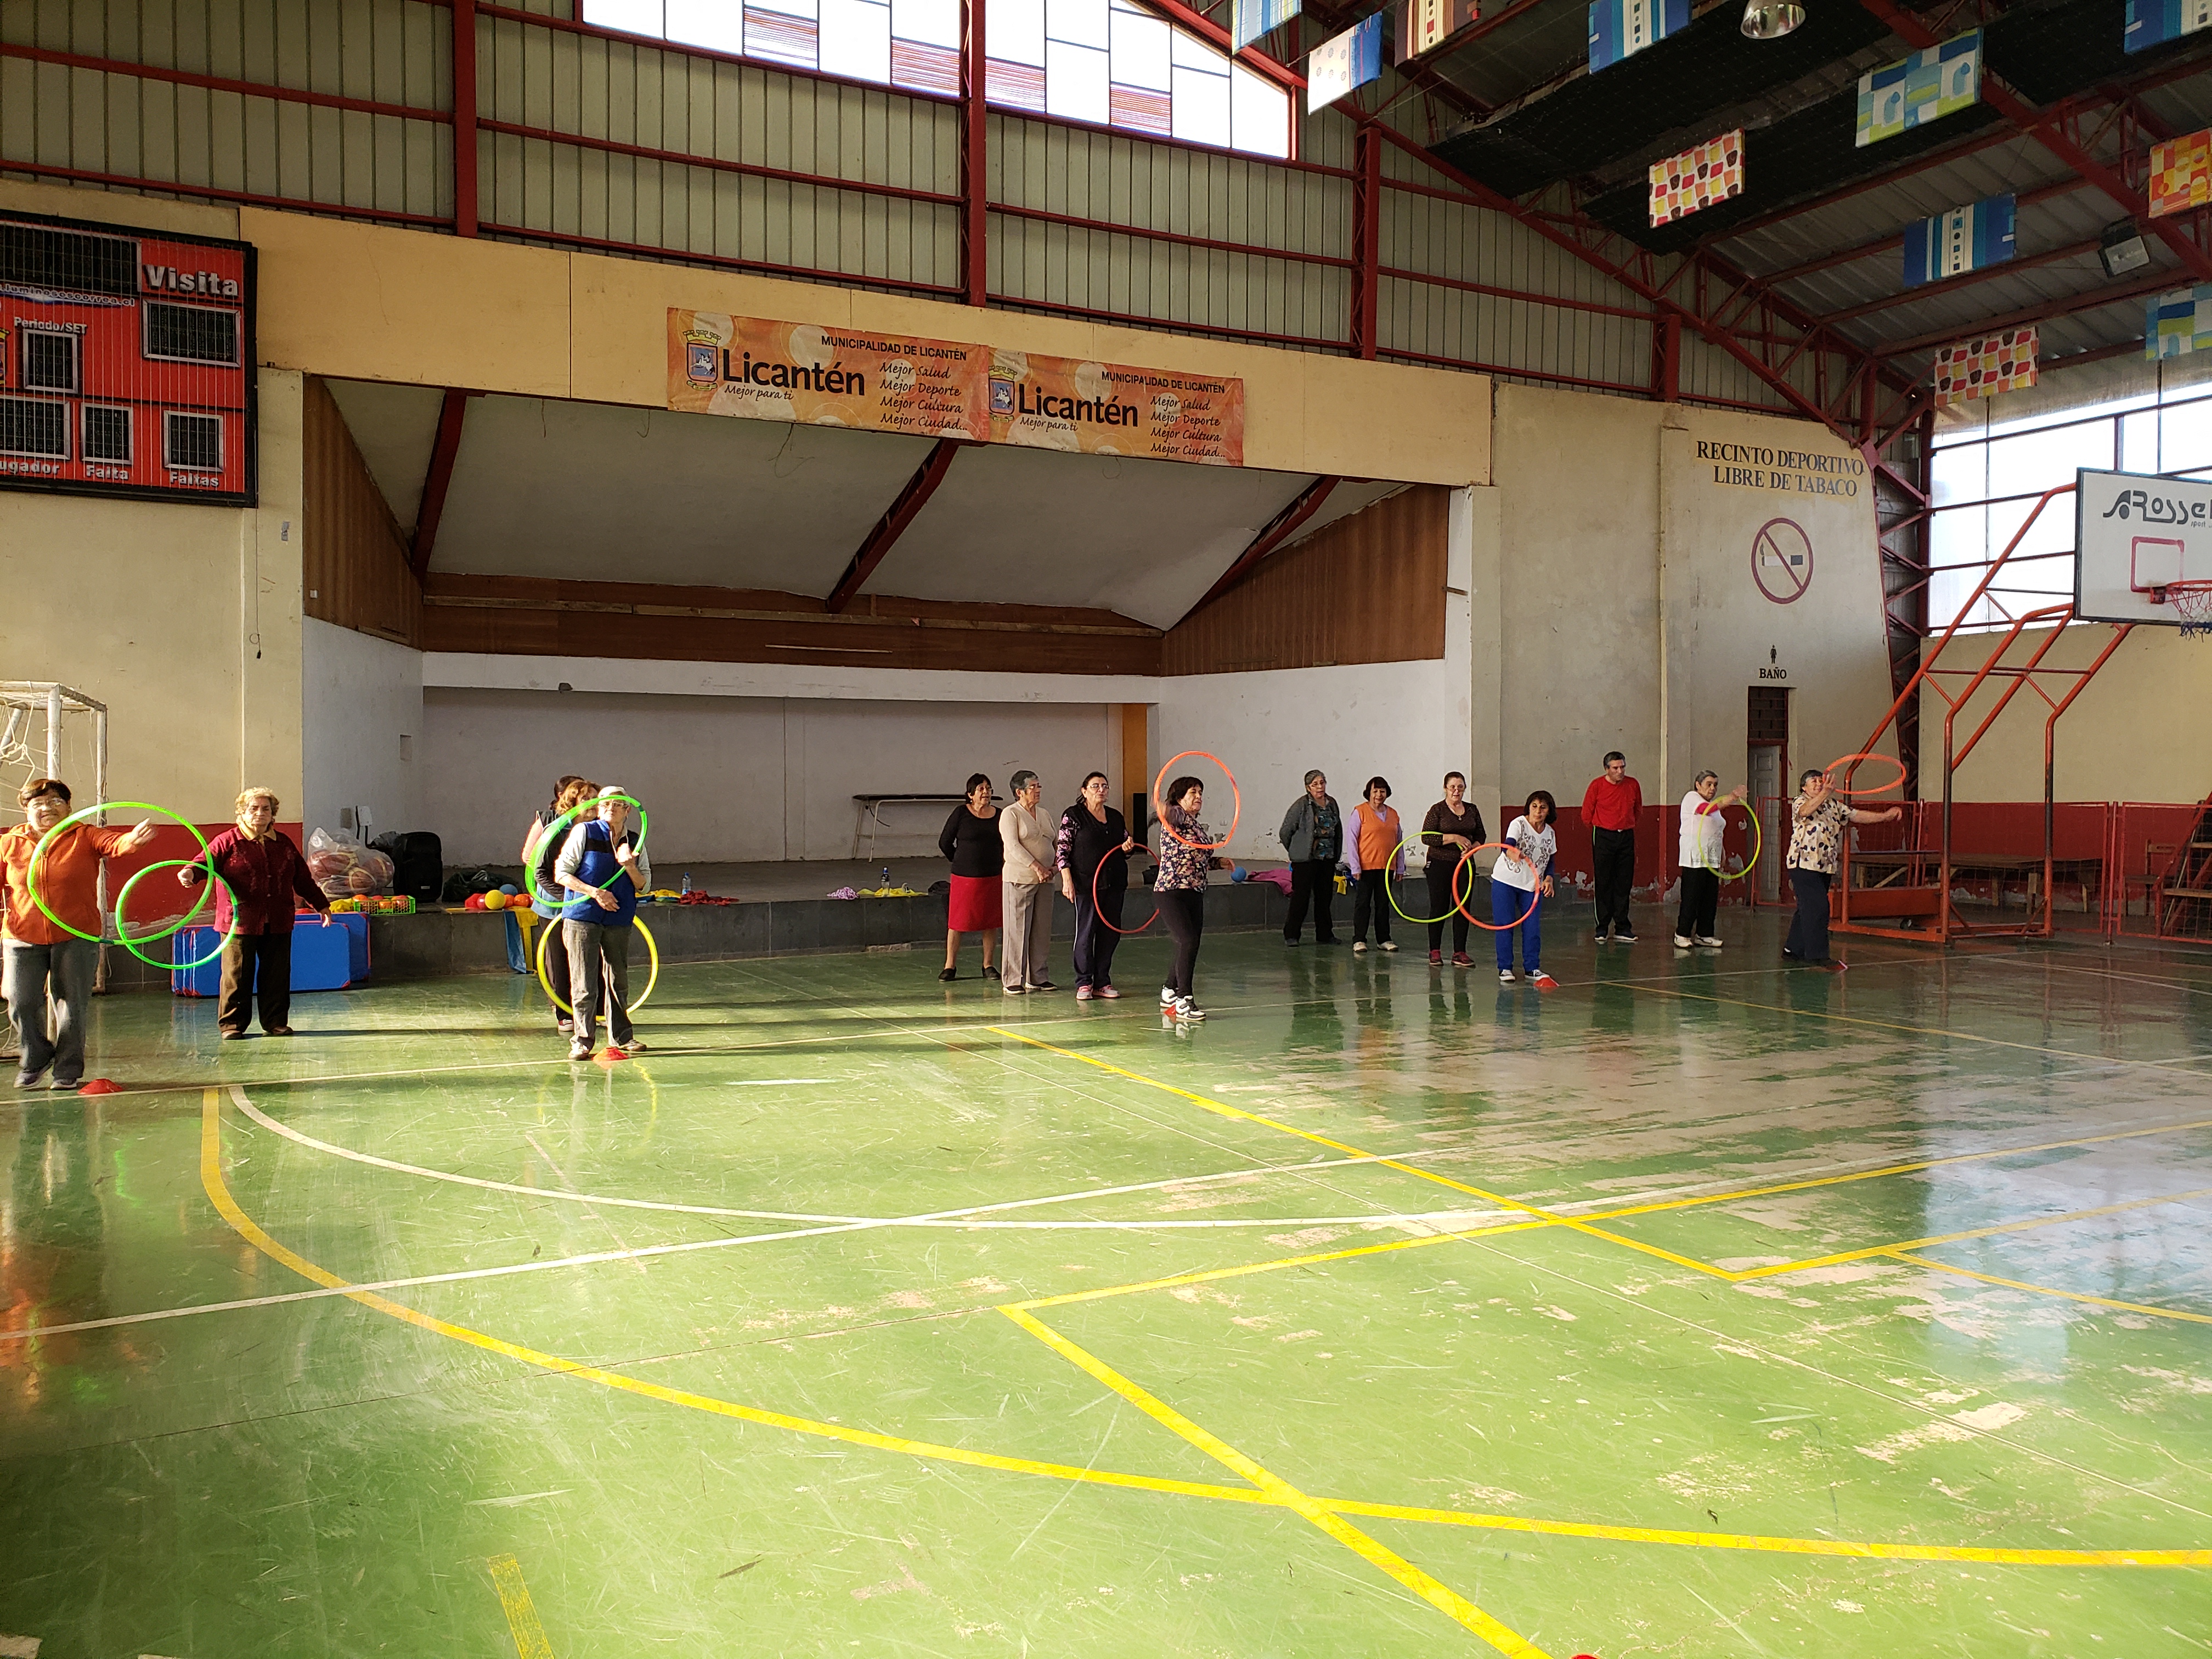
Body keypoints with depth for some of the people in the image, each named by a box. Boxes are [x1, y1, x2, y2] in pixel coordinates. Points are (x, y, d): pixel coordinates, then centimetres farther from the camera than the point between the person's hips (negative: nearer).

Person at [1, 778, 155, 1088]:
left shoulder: (83, 838, 0)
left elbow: (113, 843, -20)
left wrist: (132, 840, -43)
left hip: (75, 938, -2)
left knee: (72, 1006, 2)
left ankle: (68, 1070, 18)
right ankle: (33, 1062, 25)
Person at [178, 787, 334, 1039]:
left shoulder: (284, 843, 16)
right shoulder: (228, 842, 2)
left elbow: (303, 879, 21)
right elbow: (207, 861, -12)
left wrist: (322, 905, 24)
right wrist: (191, 872, -35)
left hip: (278, 924, 4)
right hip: (240, 922, -4)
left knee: (277, 975, 7)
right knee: (237, 975, -1)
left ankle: (276, 1022, 17)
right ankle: (232, 1024, 9)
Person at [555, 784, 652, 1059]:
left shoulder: (634, 842, 11)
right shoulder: (584, 832, -1)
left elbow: (644, 886, 9)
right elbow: (561, 873, -3)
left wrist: (629, 866, -10)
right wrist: (594, 892, -14)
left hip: (619, 920, 4)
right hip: (582, 916, -4)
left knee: (618, 981, 10)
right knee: (584, 984, -4)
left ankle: (621, 1037, 22)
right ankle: (582, 1041, 4)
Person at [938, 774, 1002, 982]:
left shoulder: (999, 815, 5)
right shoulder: (961, 813, -4)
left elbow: (1005, 844, 19)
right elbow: (945, 843, 3)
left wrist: (998, 865, 11)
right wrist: (960, 862, 9)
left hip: (993, 877, 3)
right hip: (965, 877, -3)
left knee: (990, 922, 7)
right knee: (957, 922, 0)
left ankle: (988, 965, 18)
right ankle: (950, 966, 10)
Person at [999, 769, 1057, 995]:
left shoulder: (1043, 814, 17)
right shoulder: (1010, 814, -4)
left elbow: (1054, 844, 20)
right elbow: (1013, 846, -14)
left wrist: (1054, 867, 2)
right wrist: (1037, 867, -19)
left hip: (1044, 880, 7)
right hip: (1020, 880, -7)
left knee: (1042, 930, 7)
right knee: (1018, 930, -4)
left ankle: (1038, 978, 15)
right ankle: (1013, 981, 1)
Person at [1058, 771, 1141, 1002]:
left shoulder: (1116, 817, 15)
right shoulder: (1073, 815, -1)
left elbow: (1124, 847, 27)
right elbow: (1062, 848, -5)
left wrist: (1128, 847, 3)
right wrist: (1067, 879, -13)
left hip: (1114, 883, 6)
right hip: (1086, 884, -5)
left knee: (1110, 932, 6)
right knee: (1086, 932, -3)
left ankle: (1102, 982, 14)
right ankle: (1084, 983, 5)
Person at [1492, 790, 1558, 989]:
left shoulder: (1550, 833, 3)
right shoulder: (1519, 824, -15)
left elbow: (1549, 860, 14)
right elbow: (1508, 845, -33)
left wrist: (1548, 878, -4)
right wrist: (1512, 853, -56)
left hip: (1533, 885, 4)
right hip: (1505, 881, -4)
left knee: (1533, 928, 1)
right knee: (1505, 926, -2)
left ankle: (1531, 968, 13)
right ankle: (1505, 969, 8)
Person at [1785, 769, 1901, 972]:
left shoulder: (1834, 805, 18)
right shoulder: (1800, 803, -6)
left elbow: (1857, 816, 17)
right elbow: (1806, 811, -30)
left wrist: (1886, 816, 7)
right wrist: (1825, 793, -45)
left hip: (1826, 866, 8)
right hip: (1804, 863, -8)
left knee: (1808, 910, 13)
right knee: (1817, 908, -14)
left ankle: (1793, 950, 22)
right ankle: (1818, 956, -13)